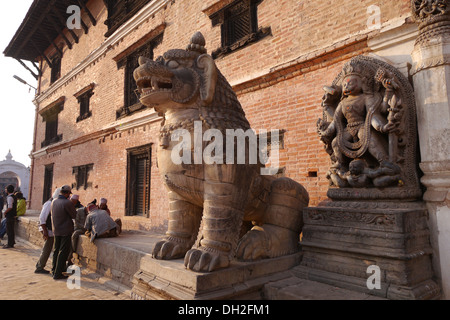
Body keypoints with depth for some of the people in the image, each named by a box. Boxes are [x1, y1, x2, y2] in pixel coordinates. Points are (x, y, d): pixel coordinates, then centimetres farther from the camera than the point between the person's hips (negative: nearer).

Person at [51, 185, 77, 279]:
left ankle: (54, 269, 35)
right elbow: (74, 215, -13)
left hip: (56, 230, 8)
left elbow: (53, 214, 15)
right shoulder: (67, 203, -22)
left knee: (56, 250, 21)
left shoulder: (54, 201, 1)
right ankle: (57, 273, 5)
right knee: (63, 252, 1)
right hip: (65, 230, -7)